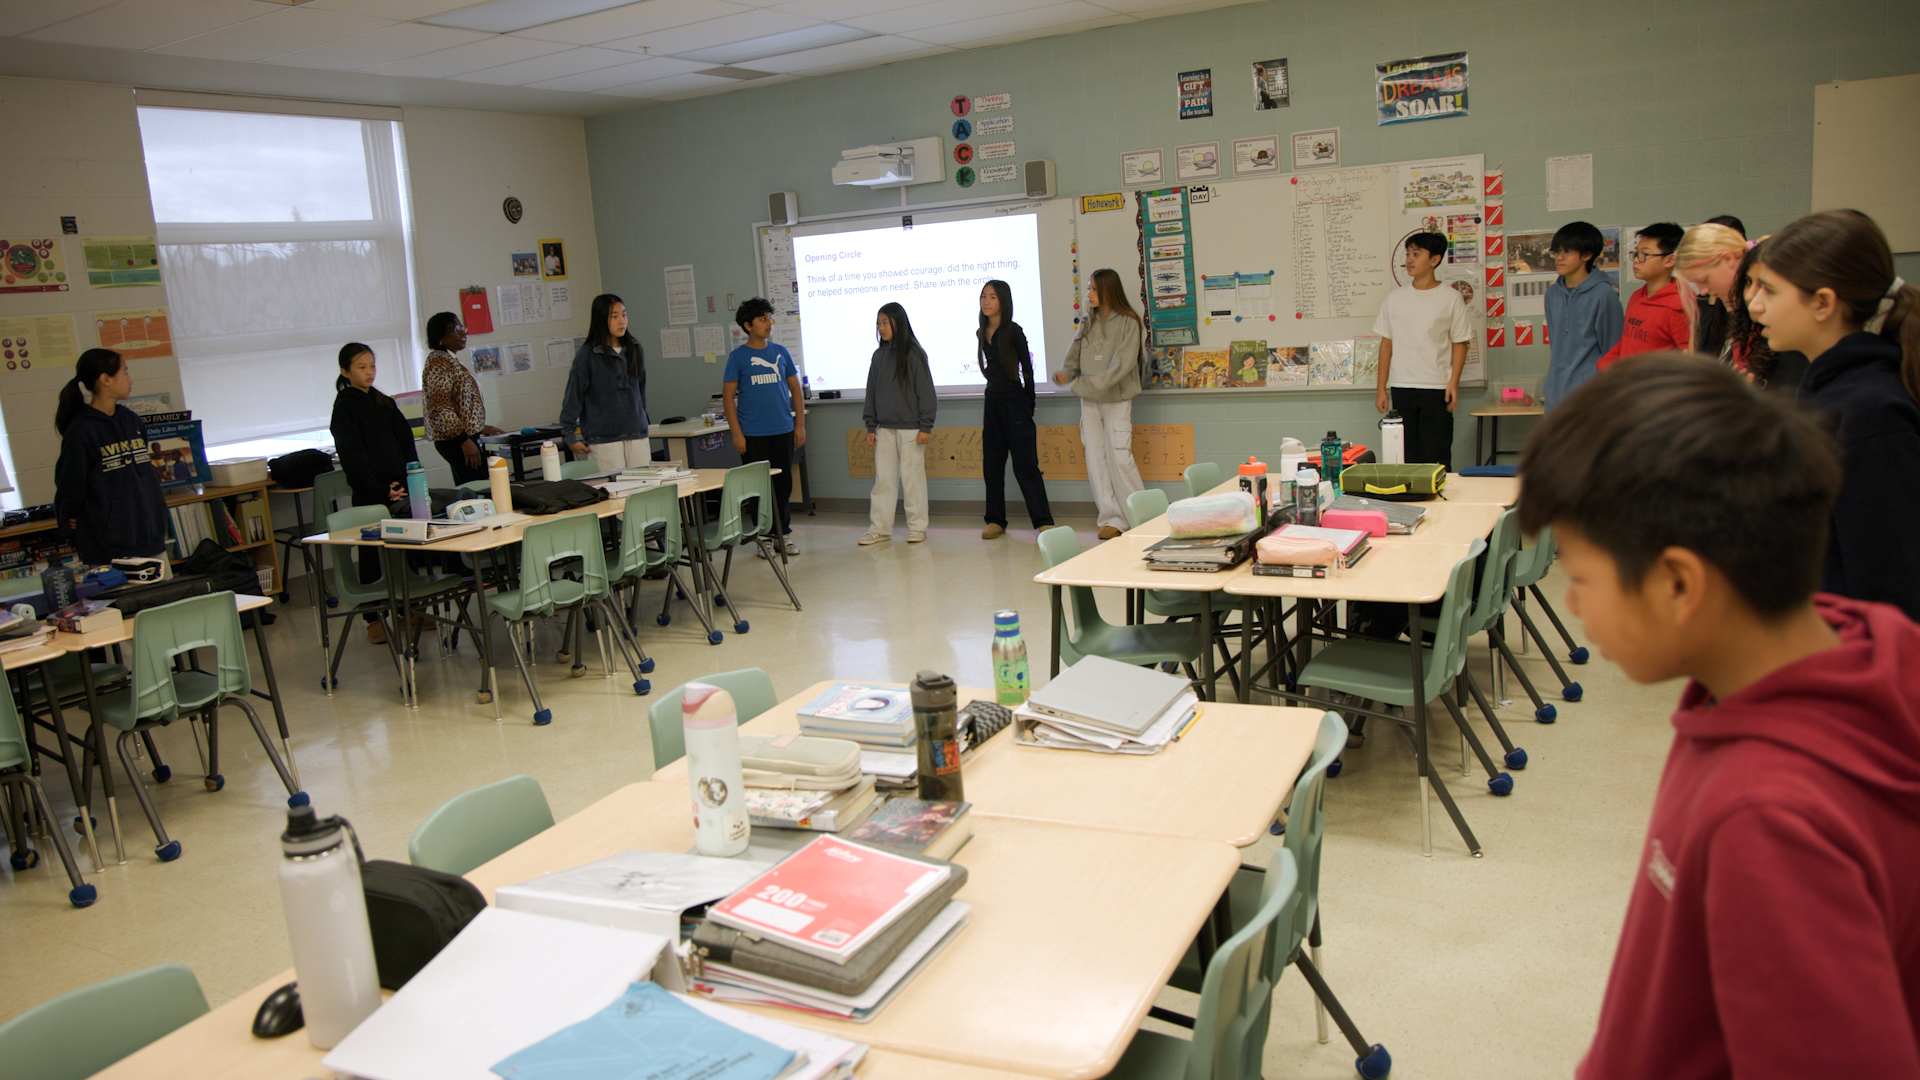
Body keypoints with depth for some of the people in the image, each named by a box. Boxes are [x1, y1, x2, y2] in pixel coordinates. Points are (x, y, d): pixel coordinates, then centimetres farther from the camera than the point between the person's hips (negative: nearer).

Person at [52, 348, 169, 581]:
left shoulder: (132, 421, 11)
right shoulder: (81, 431, -10)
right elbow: (70, 489, -5)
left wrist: (158, 516, 13)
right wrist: (71, 533, 2)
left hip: (151, 542, 7)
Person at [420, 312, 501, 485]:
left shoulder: (451, 361, 18)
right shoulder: (439, 363, -12)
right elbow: (440, 408, -21)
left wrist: (480, 427, 23)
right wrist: (464, 440, -24)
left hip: (461, 438, 10)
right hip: (456, 441, -10)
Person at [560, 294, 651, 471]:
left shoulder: (634, 350, 10)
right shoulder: (587, 356, -5)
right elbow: (573, 396, -1)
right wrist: (571, 435, -2)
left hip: (637, 435, 5)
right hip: (603, 439, -5)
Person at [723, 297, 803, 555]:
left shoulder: (781, 352, 9)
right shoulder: (738, 357, -1)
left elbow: (795, 388, 13)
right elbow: (728, 396, -2)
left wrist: (800, 424, 6)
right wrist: (736, 433, -9)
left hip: (783, 430, 3)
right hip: (753, 434, -3)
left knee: (783, 484, 8)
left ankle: (783, 534, 19)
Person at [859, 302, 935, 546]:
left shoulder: (914, 354, -5)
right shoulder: (878, 356, 9)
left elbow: (926, 392, -6)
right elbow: (872, 393, 14)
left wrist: (926, 427, -10)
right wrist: (871, 426, 9)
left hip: (910, 428, -5)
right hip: (884, 428, 5)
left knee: (912, 477, 1)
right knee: (882, 478, 5)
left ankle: (917, 527, 10)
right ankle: (879, 528, 9)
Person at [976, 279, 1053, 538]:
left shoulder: (1013, 331, -9)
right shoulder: (982, 333, 8)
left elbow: (1027, 368, -6)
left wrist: (1029, 405, -2)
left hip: (1015, 402, -6)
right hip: (992, 402, 6)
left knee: (1025, 464, -8)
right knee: (992, 464, 7)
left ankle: (1043, 521, -5)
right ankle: (996, 521, 14)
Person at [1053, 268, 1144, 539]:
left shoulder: (1128, 323, -5)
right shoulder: (1087, 324, 13)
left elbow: (1123, 363, -15)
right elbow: (1074, 359, 13)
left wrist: (1098, 383, -27)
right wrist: (1063, 373, -9)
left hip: (1117, 400, -6)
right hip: (1089, 402, 6)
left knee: (1120, 458, -10)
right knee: (1095, 460, 3)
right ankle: (1111, 519, 9)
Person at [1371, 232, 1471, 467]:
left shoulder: (1450, 298, 2)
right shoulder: (1395, 298, 9)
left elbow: (1459, 343, 3)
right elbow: (1386, 344, 11)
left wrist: (1453, 382, -9)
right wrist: (1381, 388, 7)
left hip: (1437, 388, -2)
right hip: (1401, 388, 3)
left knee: (1436, 459, -3)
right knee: (1406, 458, 4)